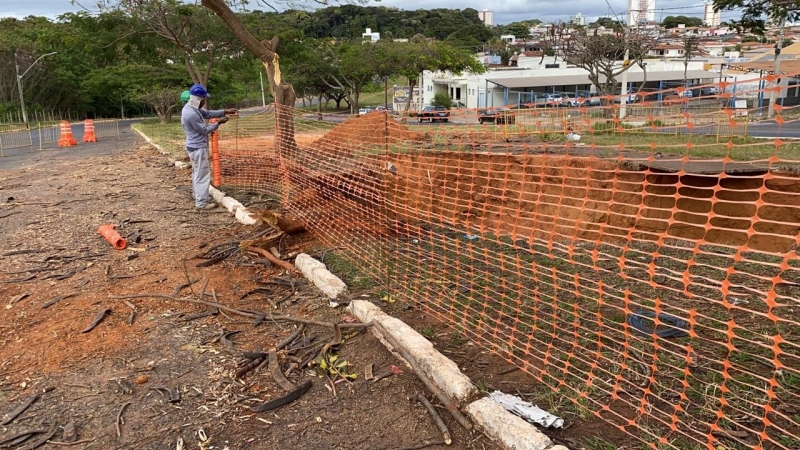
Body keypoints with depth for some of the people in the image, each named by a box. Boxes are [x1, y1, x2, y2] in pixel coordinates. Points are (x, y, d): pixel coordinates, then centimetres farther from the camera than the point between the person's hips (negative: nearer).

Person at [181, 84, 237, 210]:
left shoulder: (192, 108, 6)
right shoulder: (192, 114, -26)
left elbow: (208, 113, 14)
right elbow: (204, 130, -19)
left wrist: (225, 112, 6)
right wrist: (218, 123, -9)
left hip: (195, 147, 11)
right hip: (198, 148, -11)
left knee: (197, 174, 17)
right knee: (202, 175, -4)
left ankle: (199, 199, 27)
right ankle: (202, 203, 1)